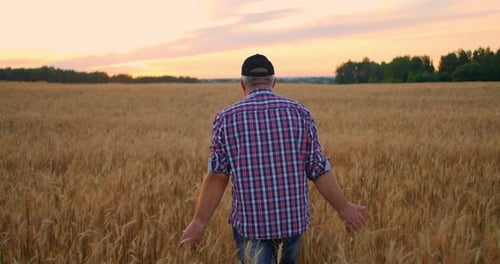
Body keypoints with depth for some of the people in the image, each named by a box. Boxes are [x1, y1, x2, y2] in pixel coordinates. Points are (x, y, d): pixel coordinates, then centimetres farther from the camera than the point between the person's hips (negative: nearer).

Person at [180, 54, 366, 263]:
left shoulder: (226, 119, -5)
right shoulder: (300, 113, -3)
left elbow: (217, 177, -8)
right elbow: (319, 169, -3)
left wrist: (199, 222, 1)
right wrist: (343, 208, 9)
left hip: (250, 222, -2)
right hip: (294, 218, 2)